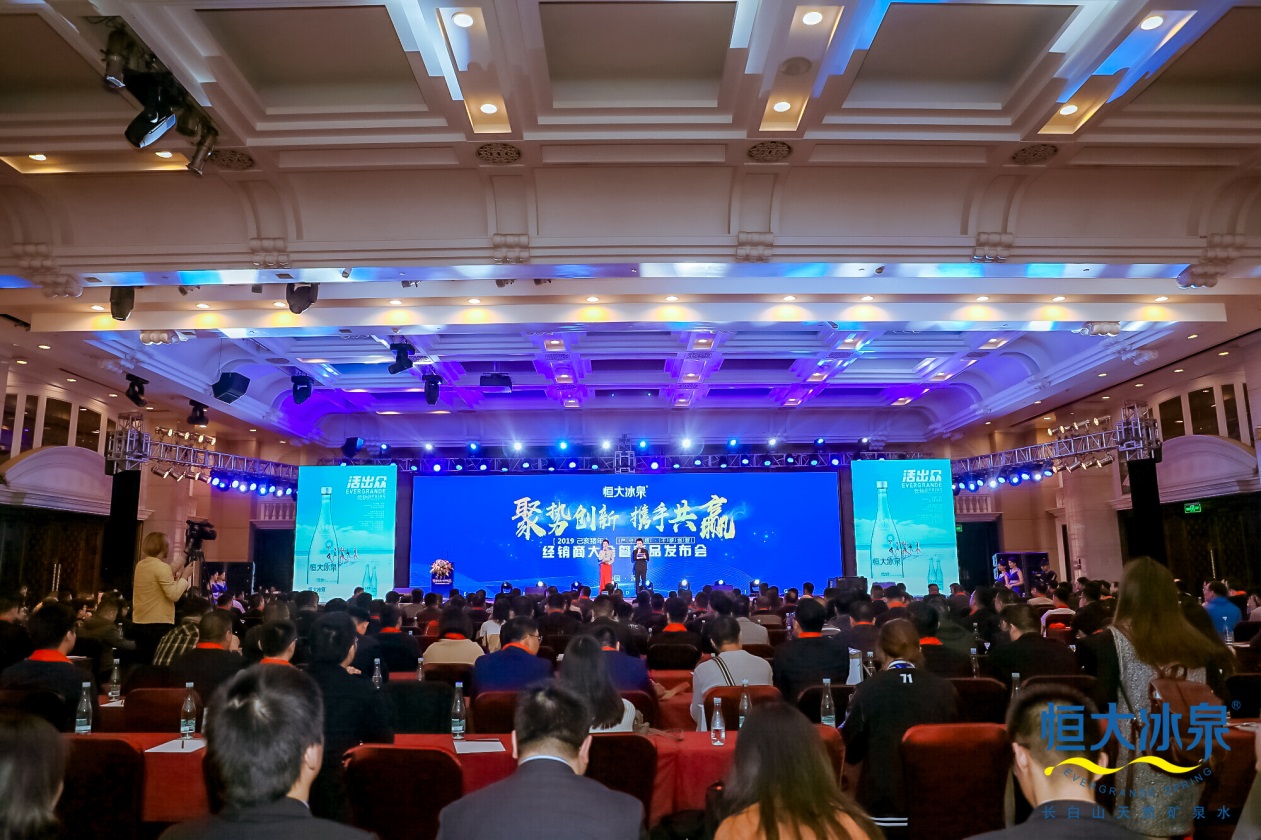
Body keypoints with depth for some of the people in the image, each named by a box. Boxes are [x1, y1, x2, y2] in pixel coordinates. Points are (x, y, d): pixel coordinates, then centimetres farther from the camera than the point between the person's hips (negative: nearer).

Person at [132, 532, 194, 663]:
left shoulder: (140, 565, 10)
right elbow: (174, 595, -19)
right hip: (159, 625, -8)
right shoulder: (162, 566, -15)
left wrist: (172, 570, 25)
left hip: (139, 623, 8)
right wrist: (185, 576, -8)